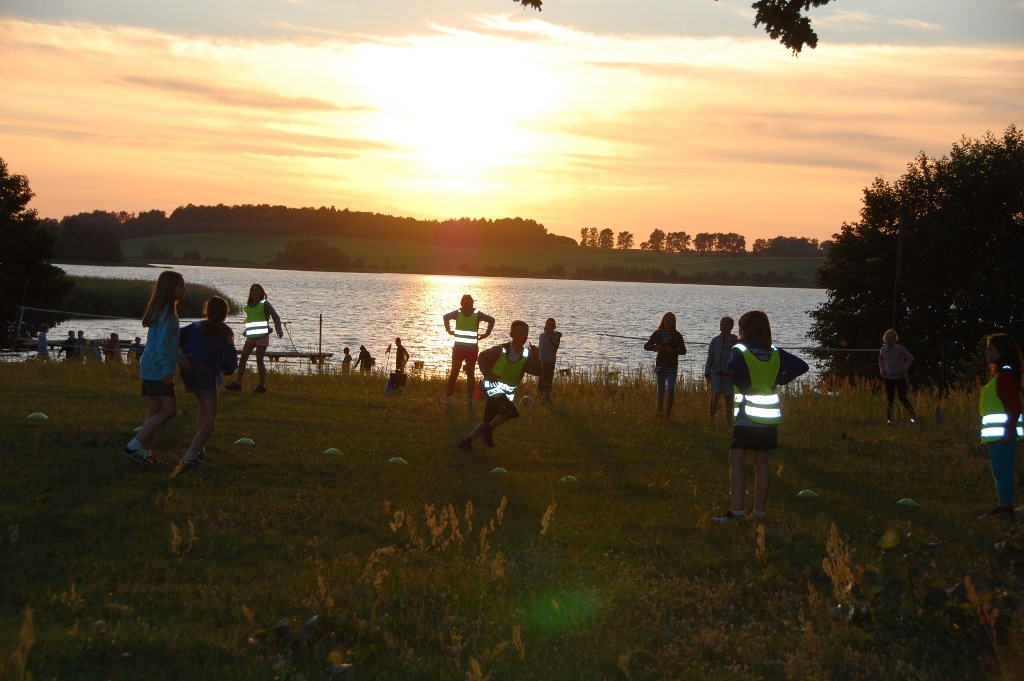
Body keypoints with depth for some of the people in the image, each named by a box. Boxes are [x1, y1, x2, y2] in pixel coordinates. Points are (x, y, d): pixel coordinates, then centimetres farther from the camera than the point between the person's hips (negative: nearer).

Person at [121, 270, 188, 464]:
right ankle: (132, 446, -14)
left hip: (150, 367, 10)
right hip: (158, 368, -10)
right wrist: (167, 370, -24)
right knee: (169, 410, -12)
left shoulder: (161, 310, 17)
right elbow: (162, 342, -21)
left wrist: (179, 359, 7)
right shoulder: (167, 312, -14)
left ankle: (145, 452, 16)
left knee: (156, 411, 13)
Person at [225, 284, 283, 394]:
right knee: (243, 358, -4)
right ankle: (238, 383, -5)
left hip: (262, 335, -5)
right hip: (251, 336, 6)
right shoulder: (248, 306, 11)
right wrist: (245, 331, 19)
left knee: (259, 360, -3)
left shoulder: (265, 304, -5)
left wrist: (279, 329, -17)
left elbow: (275, 316, -7)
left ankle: (262, 385, 6)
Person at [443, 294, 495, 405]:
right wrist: (449, 330, 11)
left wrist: (487, 333, -4)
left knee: (470, 373, 4)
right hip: (458, 348, 1)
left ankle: (469, 398, 8)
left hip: (472, 349, -1)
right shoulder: (457, 313, 0)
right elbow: (446, 317, 19)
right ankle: (448, 397, 4)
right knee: (454, 373, 1)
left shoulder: (477, 314, -5)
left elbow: (491, 320, 3)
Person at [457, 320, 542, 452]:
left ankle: (466, 441, 24)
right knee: (512, 413, -25)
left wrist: (535, 355, -19)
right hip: (493, 387, -7)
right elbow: (482, 357, -1)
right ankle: (488, 429, -5)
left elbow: (537, 371, -6)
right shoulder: (502, 350, -12)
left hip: (507, 392, 7)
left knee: (489, 421, 13)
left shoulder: (526, 354, 1)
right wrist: (488, 374, -13)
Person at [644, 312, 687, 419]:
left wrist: (673, 350, -17)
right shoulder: (657, 334, 5)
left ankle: (668, 411, 2)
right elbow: (646, 346, 6)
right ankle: (659, 411, 13)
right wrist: (655, 347, -15)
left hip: (672, 366, -2)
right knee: (661, 390, 6)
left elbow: (683, 350, 1)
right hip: (660, 365, 2)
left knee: (670, 390, -11)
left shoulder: (677, 335, 1)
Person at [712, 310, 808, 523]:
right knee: (761, 462, 13)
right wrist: (777, 381, 5)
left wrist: (748, 387, -14)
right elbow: (801, 366, 6)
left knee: (736, 460, -6)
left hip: (747, 416, -6)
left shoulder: (740, 351, -10)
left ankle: (737, 509, -15)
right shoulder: (775, 353, 6)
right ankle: (760, 509, 17)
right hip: (769, 417, 6)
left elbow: (734, 370, -31)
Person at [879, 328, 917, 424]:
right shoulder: (883, 349, 5)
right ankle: (889, 419, 10)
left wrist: (904, 369, -13)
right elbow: (881, 360, 24)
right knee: (889, 399, 4)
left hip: (900, 377, -4)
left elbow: (910, 358, -4)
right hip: (888, 378, 4)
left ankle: (913, 417, 2)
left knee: (902, 398, -7)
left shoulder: (900, 349, -9)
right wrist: (881, 370, 9)